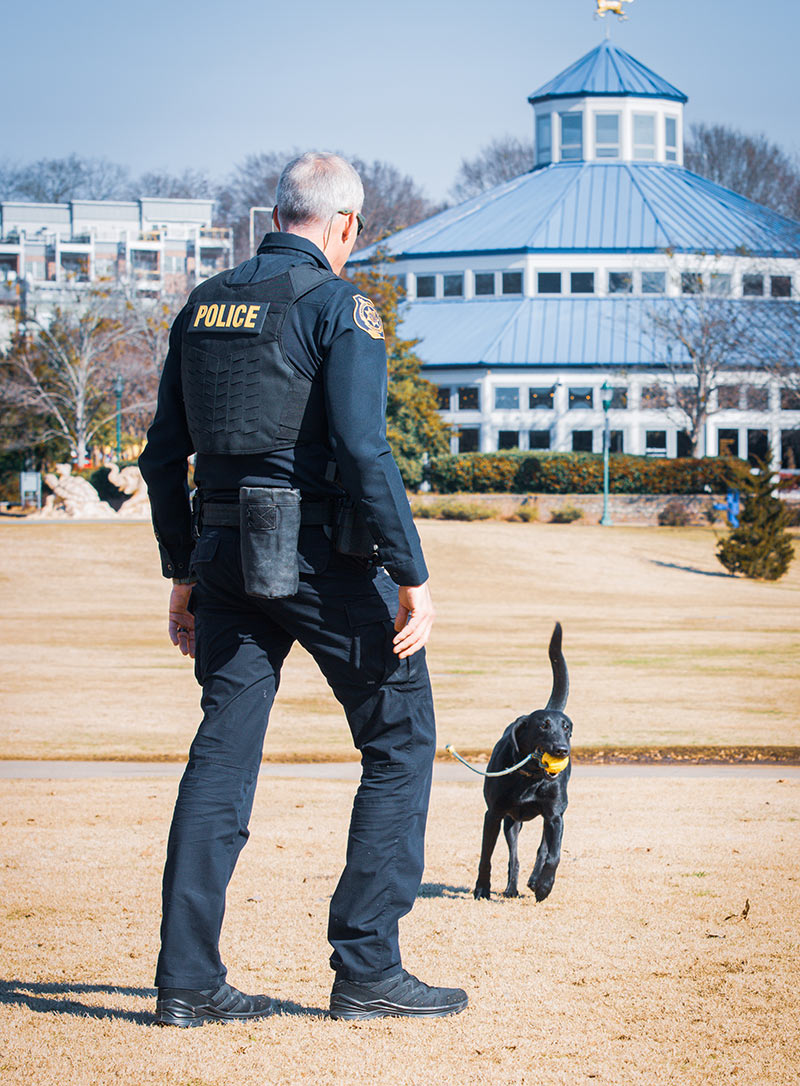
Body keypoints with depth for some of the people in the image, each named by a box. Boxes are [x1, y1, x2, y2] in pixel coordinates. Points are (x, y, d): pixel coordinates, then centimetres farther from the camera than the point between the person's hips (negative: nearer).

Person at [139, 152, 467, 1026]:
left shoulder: (202, 306, 12)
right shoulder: (336, 305, -8)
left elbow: (163, 455, 14)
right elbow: (362, 450, -18)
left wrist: (184, 572, 20)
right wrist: (411, 577, -15)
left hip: (226, 553, 6)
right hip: (323, 558, -6)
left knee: (221, 755, 8)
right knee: (400, 739, 5)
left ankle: (187, 979, 4)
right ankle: (365, 969, 2)